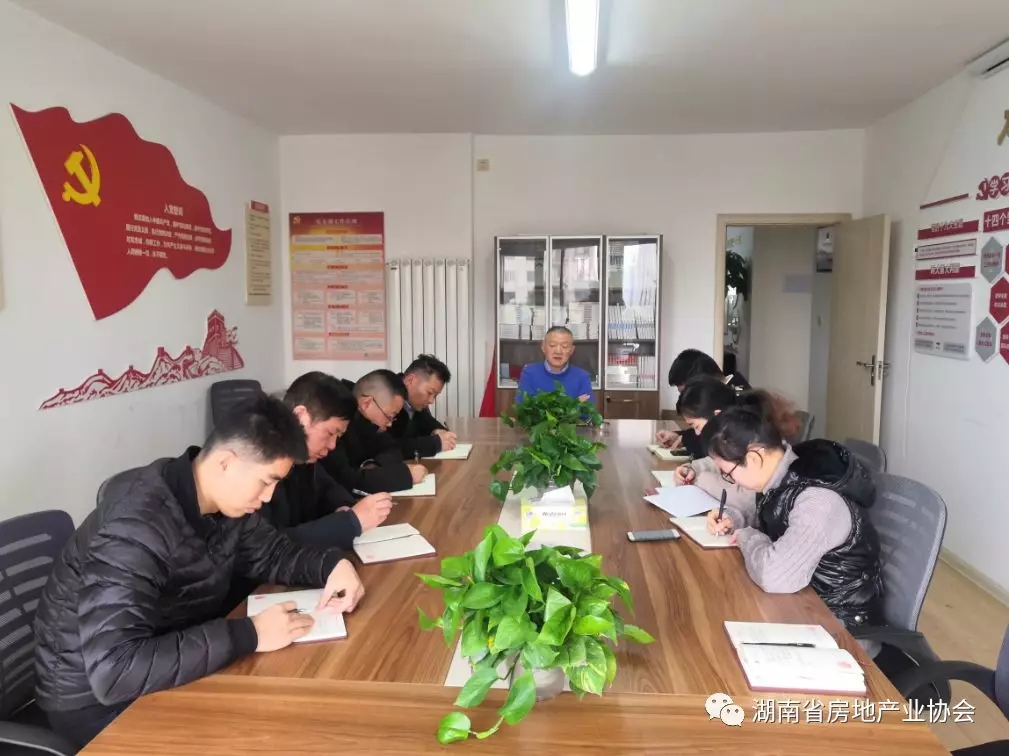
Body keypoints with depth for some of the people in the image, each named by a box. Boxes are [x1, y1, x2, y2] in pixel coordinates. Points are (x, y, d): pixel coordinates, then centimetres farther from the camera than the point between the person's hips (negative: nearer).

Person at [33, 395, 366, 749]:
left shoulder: (226, 500, -9)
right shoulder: (136, 526, -33)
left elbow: (271, 553, 7)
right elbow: (115, 671, -39)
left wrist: (333, 564, -13)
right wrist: (249, 635, -37)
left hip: (178, 665, 7)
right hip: (97, 699, -7)